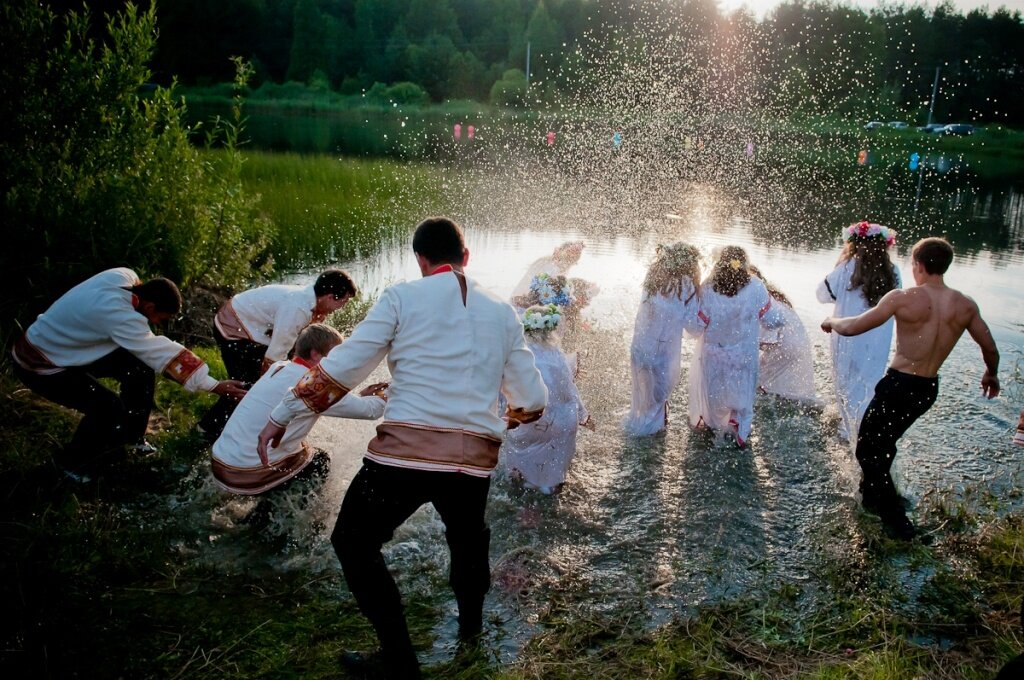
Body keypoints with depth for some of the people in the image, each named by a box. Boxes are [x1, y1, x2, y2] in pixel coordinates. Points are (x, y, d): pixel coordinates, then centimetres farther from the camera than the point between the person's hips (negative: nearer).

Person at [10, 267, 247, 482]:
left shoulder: (124, 277, -15)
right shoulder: (118, 314, -38)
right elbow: (163, 355, -34)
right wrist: (215, 386, -31)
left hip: (68, 345, 9)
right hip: (40, 364, -9)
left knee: (140, 366, 2)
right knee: (110, 410, -18)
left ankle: (131, 435, 22)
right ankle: (71, 462, 9)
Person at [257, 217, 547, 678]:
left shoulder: (402, 297, 2)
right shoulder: (502, 312, 12)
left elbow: (342, 367, -2)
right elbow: (534, 401, 14)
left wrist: (281, 416, 9)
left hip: (405, 453, -4)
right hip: (476, 461, 4)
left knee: (354, 543, 19)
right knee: (468, 536, 34)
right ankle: (471, 623, 55)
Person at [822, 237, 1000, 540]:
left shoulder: (903, 298, -17)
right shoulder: (966, 306, -2)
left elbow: (852, 327, -15)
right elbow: (990, 349, 10)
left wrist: (831, 321, 7)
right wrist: (991, 374, 32)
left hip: (898, 385, -6)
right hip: (929, 390, 6)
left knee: (867, 450, 9)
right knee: (885, 443, 27)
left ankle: (898, 522, 10)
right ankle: (873, 497, 44)